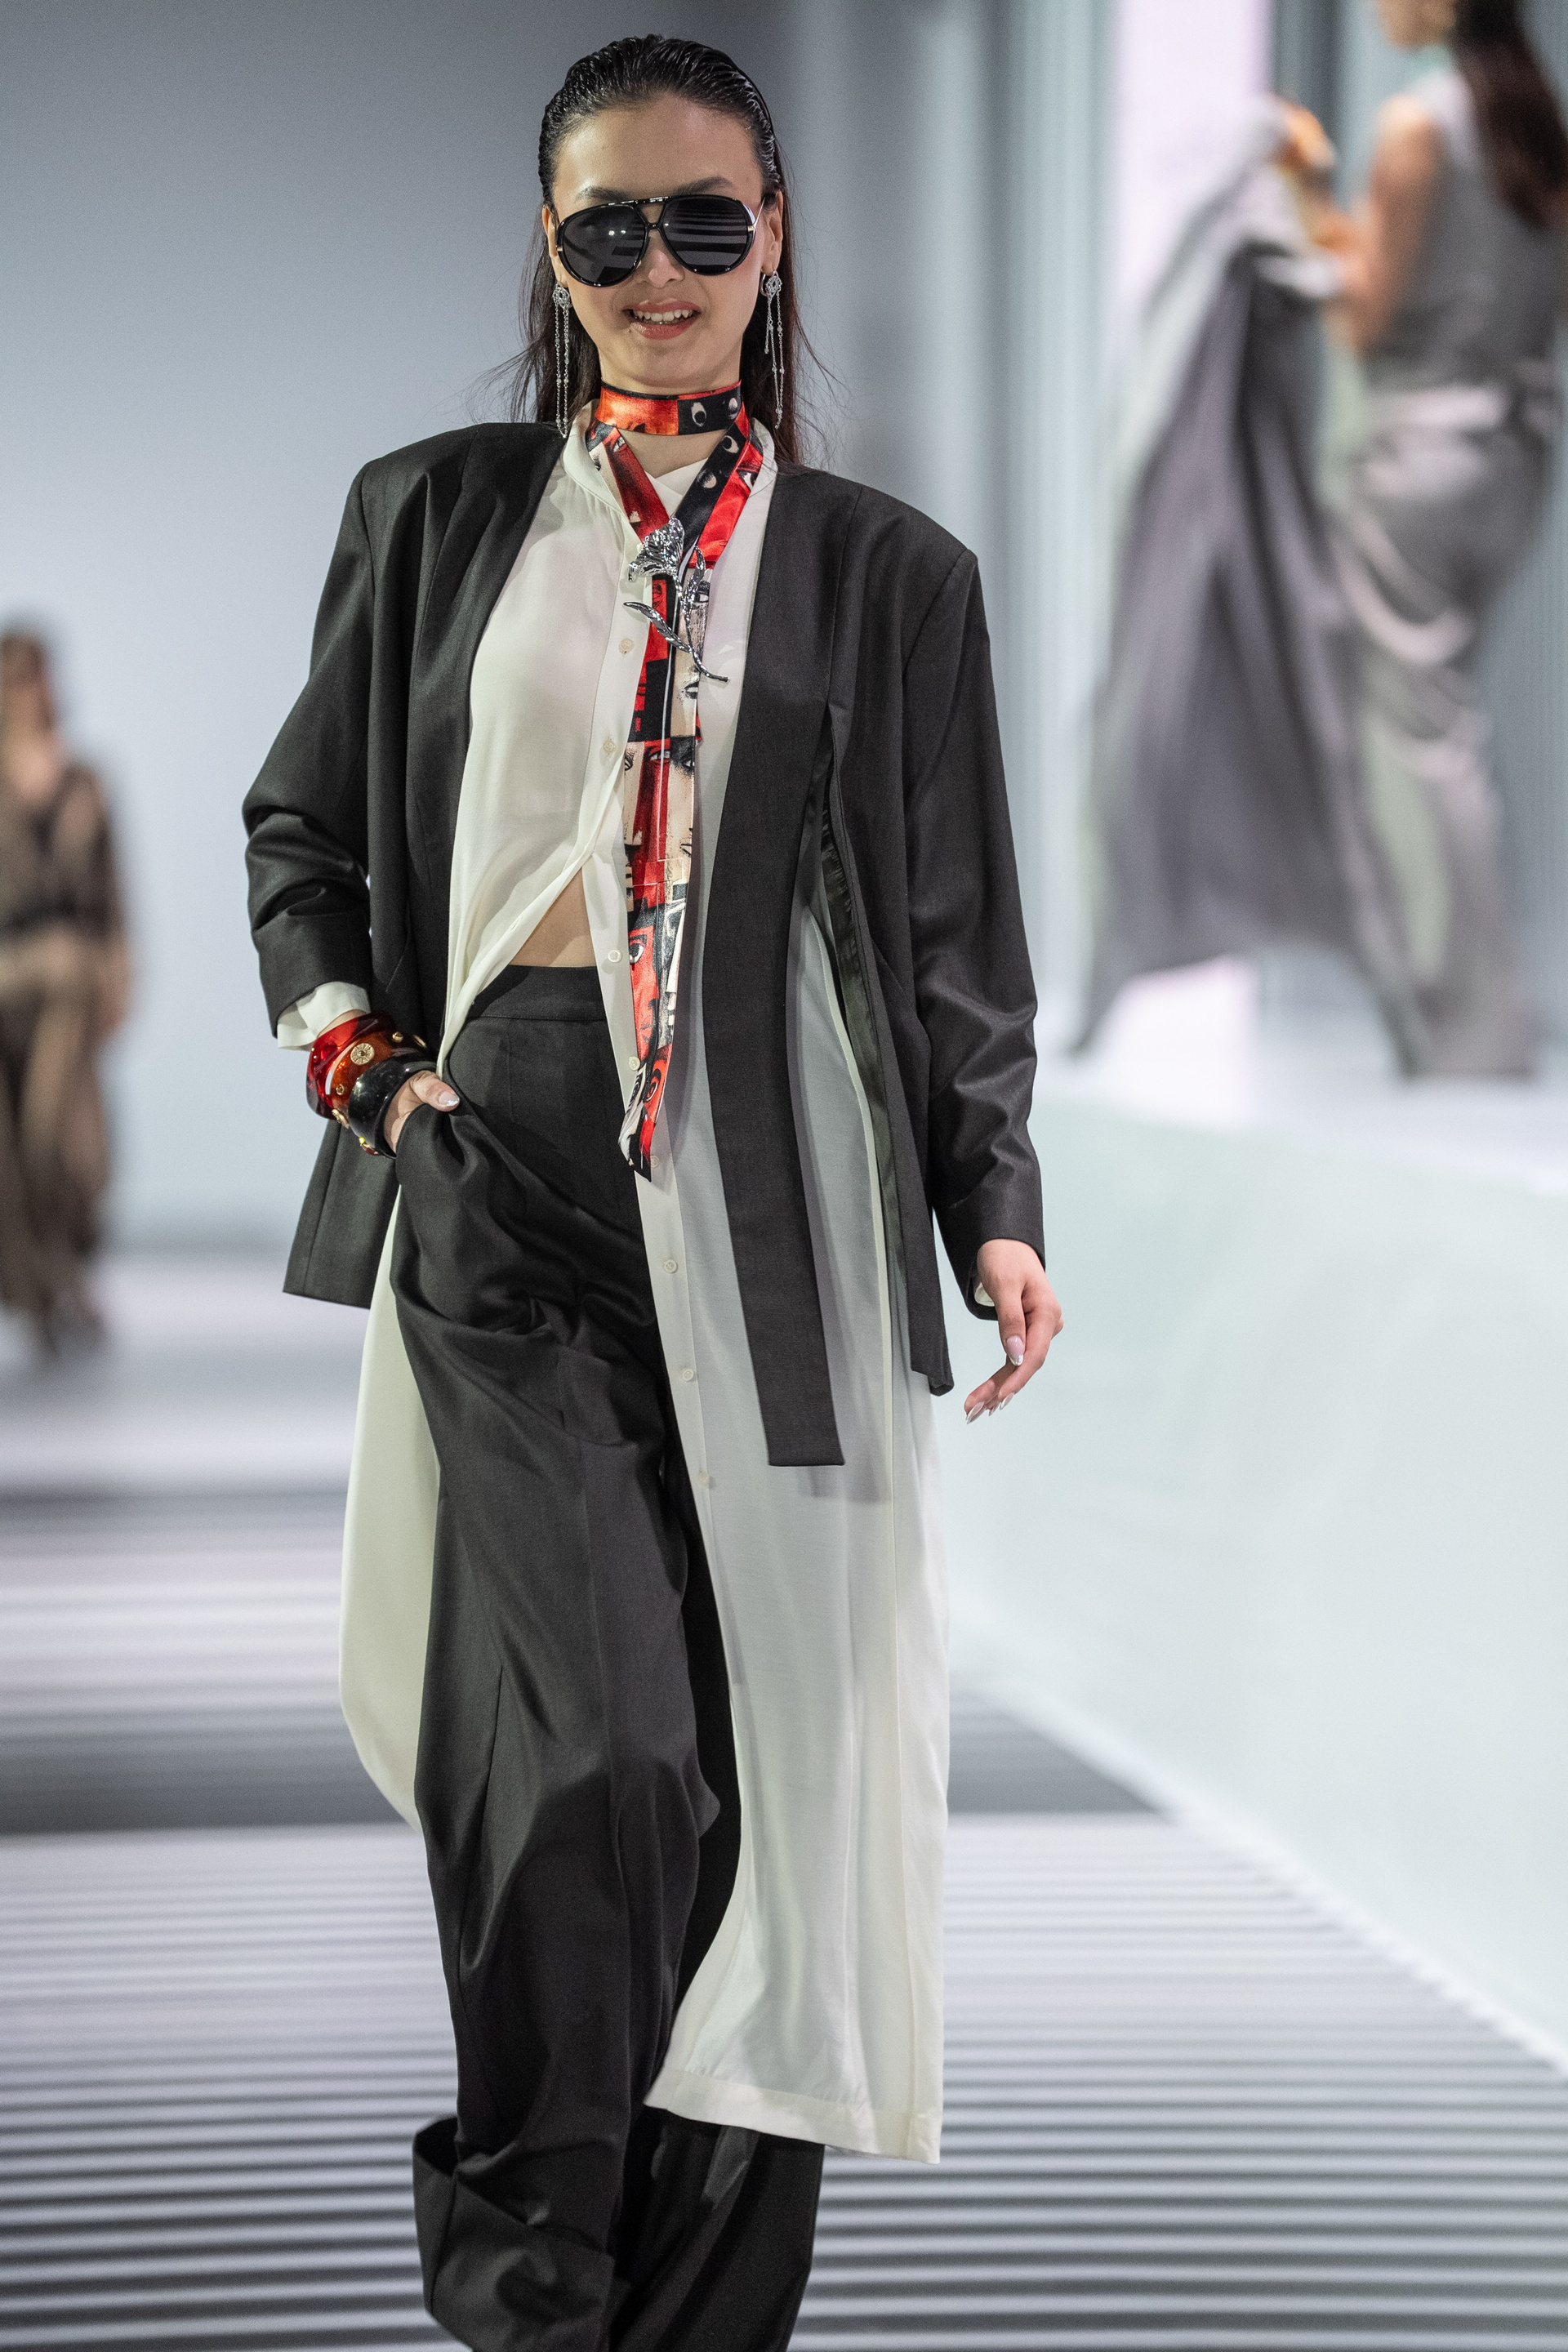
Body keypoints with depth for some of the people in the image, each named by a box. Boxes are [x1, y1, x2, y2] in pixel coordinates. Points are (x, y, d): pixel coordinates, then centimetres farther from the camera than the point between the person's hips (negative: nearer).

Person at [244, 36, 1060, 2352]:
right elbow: (300, 826, 22)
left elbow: (958, 942, 11)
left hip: (776, 1195, 1)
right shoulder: (437, 514, 13)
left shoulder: (885, 572, 12)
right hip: (502, 1173, -1)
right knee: (593, 1744, -15)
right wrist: (347, 1039, 5)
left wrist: (997, 1210, -2)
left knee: (759, 1760, -2)